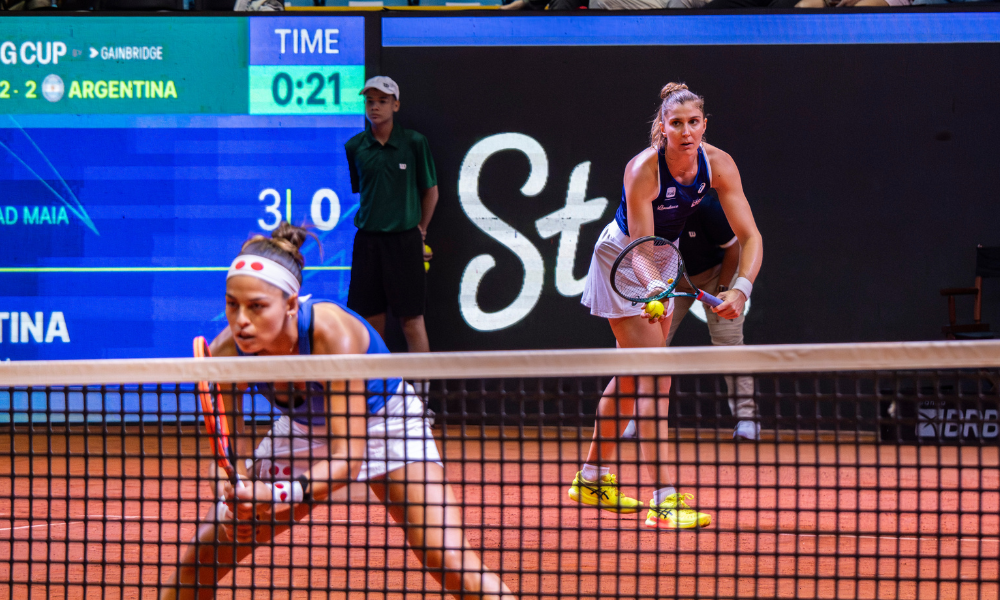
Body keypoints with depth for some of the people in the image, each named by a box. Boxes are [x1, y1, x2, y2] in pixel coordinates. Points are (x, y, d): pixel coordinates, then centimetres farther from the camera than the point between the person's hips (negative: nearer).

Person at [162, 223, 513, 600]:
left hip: (385, 420, -4)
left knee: (450, 561, -22)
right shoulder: (225, 355, -26)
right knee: (201, 556, -2)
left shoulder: (333, 333, -38)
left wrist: (287, 493, -55)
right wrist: (236, 498, -41)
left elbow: (348, 457, -39)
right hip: (302, 429, 4)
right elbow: (234, 457, -18)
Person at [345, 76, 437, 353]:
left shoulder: (414, 143, -2)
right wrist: (367, 221, 11)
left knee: (412, 320, -3)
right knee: (371, 318, 4)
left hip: (404, 238, -2)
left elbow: (430, 190, 8)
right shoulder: (354, 147, 4)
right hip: (367, 239, 2)